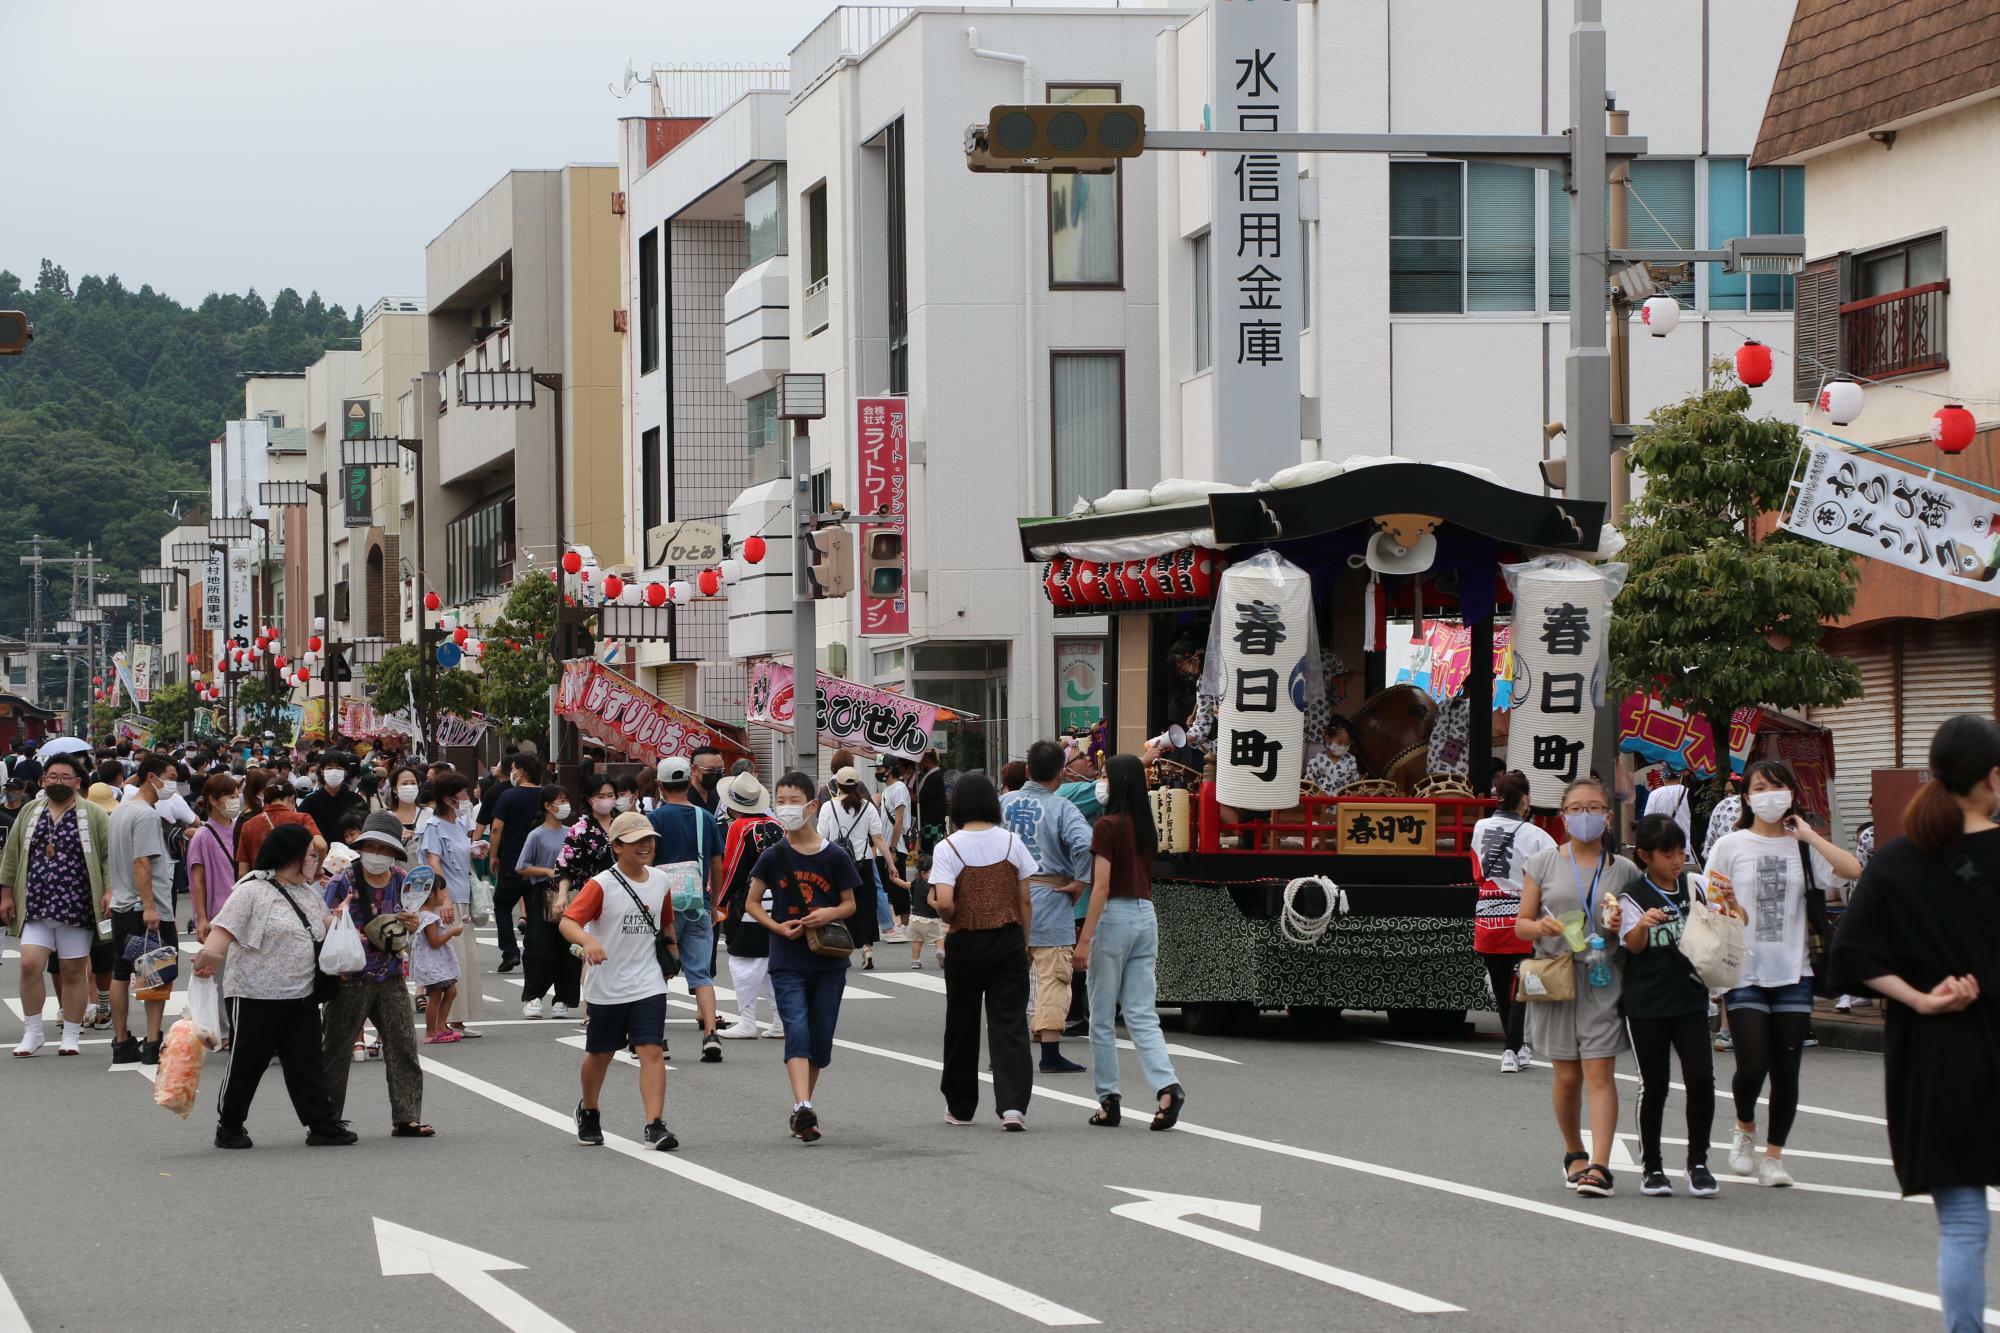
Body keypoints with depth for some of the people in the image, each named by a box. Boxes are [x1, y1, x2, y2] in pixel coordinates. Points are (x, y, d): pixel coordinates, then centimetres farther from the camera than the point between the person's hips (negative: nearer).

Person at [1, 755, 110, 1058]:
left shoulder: (94, 816, 1)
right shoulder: (29, 813, 11)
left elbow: (109, 856, -3)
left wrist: (109, 893, -13)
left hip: (75, 908, -2)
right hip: (35, 908, 2)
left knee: (72, 973, 3)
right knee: (30, 965, -8)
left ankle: (72, 1035, 13)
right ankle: (32, 1032, 5)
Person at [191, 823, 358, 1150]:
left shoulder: (307, 893, 14)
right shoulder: (253, 891, -11)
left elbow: (322, 926, 29)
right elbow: (225, 929, -19)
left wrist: (340, 915, 9)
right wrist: (208, 957, -34)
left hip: (301, 997, 7)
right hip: (255, 997, -7)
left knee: (306, 1063, 6)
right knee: (245, 1064, 5)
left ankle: (322, 1125, 7)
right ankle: (229, 1128, 17)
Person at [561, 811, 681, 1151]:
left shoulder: (661, 880, 5)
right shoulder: (601, 885, -12)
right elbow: (568, 921, -22)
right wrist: (587, 941, -40)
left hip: (648, 984, 2)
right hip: (606, 987, -2)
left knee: (652, 1051, -13)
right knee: (600, 1054, 14)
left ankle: (655, 1124, -17)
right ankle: (588, 1111, 40)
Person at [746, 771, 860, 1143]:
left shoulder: (835, 857, -3)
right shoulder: (774, 857, -2)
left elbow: (850, 904, 6)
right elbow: (752, 902, 6)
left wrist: (829, 913, -16)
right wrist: (778, 927, -11)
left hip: (829, 962, 1)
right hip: (787, 963, -1)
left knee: (821, 1039, 6)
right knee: (797, 1032, -15)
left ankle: (801, 1109, 22)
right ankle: (803, 1108, -27)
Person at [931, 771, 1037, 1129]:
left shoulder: (948, 848, -9)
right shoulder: (1011, 842, -1)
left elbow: (944, 902, -19)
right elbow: (1025, 901, 1)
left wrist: (950, 920, 3)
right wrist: (1023, 944, 12)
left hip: (965, 942, -1)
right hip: (1008, 939, 1)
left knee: (962, 1025, 12)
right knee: (1010, 1023, 0)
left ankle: (960, 1107, 23)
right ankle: (1013, 1104, -14)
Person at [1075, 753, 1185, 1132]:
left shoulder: (1108, 826, -12)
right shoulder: (1146, 827, 10)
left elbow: (1102, 886, -16)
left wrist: (1085, 939, -16)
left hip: (1114, 915, -6)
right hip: (1146, 916, 7)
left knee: (1102, 1019, 5)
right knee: (1141, 1016, 4)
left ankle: (1108, 1102, 9)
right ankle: (1167, 1086, -15)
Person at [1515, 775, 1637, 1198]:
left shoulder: (1624, 870, 7)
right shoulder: (1543, 864, 6)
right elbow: (1521, 923, 7)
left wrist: (1622, 927, -11)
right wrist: (1542, 927, -15)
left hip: (1604, 979, -1)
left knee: (1600, 1072, -11)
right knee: (1567, 1076, 5)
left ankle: (1599, 1167, -17)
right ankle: (1574, 1153, 27)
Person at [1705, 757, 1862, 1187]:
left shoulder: (1802, 846, 4)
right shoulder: (1732, 846, 3)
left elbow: (1853, 870, -11)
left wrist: (1808, 834, -7)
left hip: (1793, 974, 2)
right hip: (1745, 973, -1)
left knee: (1787, 1071, 2)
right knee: (1752, 1066, -10)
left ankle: (1774, 1155, 15)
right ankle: (1745, 1128, 21)